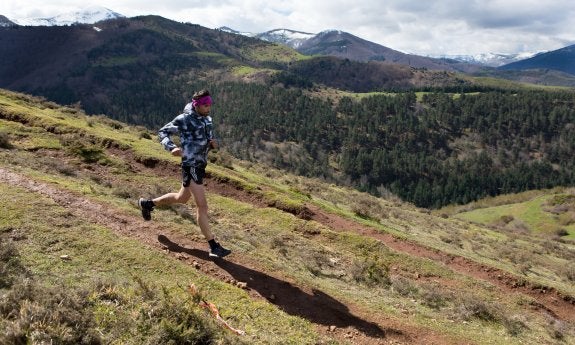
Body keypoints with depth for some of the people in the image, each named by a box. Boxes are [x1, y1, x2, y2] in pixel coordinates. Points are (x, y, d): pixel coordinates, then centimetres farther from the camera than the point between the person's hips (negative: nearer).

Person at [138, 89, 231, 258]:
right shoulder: (184, 119, -13)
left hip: (201, 165, 9)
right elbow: (163, 132, -5)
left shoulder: (207, 119, 8)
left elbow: (208, 141, 18)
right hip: (191, 167, -9)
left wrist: (213, 143, -8)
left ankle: (147, 203, 48)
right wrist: (172, 148, -24)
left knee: (182, 198, 27)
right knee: (202, 206, -9)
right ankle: (214, 247, -5)